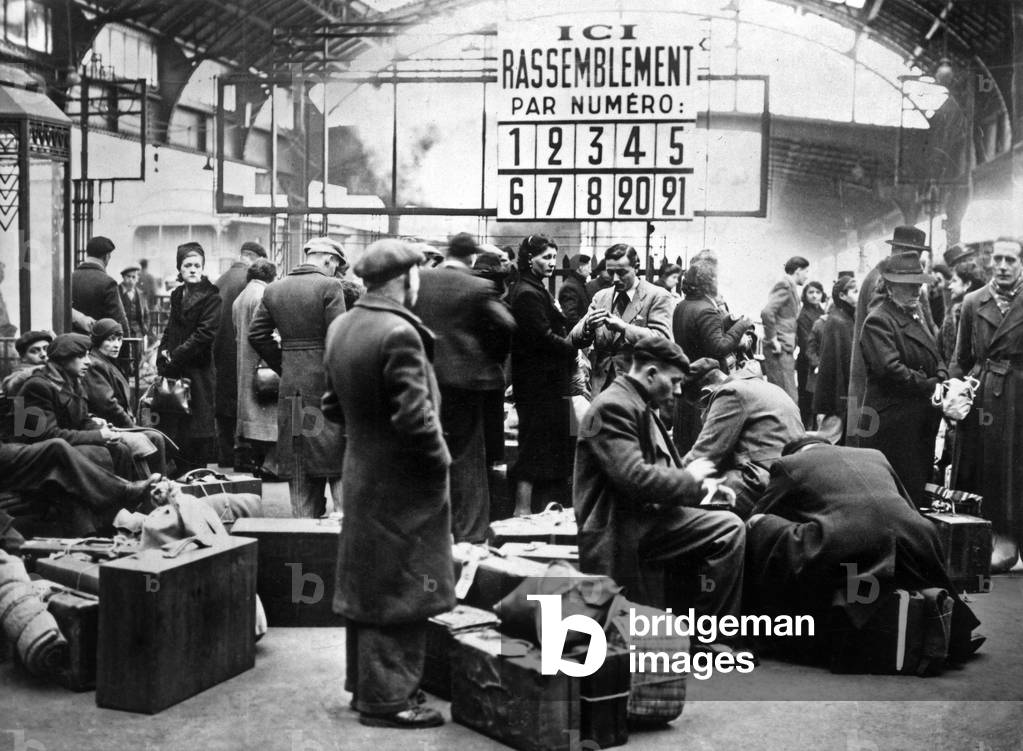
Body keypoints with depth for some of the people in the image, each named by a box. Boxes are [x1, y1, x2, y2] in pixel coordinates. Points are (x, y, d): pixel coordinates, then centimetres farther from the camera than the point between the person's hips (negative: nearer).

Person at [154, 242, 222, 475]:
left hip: (198, 371, -6)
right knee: (171, 429, 5)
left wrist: (175, 356, -12)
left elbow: (206, 333, -13)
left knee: (196, 431, -5)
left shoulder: (211, 296, -5)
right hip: (173, 371, 6)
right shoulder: (177, 295, 16)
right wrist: (163, 353, 3)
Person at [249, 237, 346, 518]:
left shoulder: (274, 289, 9)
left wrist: (282, 365, 14)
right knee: (340, 464, 2)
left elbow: (256, 334, 10)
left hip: (291, 386, 5)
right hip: (325, 382, -5)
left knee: (299, 467, 11)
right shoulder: (330, 286, -9)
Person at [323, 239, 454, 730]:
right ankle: (387, 698, 9)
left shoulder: (342, 327, 6)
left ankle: (364, 685, 30)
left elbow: (333, 405, 13)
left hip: (361, 475, 9)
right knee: (399, 590, 1)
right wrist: (440, 460, -11)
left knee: (367, 583, 18)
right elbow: (415, 417, -25)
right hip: (402, 484, -9)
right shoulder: (398, 334, -22)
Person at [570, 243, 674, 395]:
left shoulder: (657, 296, -2)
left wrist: (623, 328, -24)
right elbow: (575, 337, 9)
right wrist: (587, 325, -15)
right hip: (601, 386, 4)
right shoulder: (600, 297, 14)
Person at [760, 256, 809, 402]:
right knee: (789, 399, -12)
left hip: (785, 349, 10)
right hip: (779, 350, -10)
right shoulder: (785, 286, -11)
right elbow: (766, 312, -24)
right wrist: (773, 339, -19)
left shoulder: (790, 286, 18)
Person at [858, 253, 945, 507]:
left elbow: (935, 358, 20)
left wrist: (942, 381, -1)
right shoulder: (878, 321, -11)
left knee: (922, 488, 10)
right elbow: (890, 368, -21)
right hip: (893, 424, -8)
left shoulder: (918, 313, 18)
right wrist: (931, 387, -16)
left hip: (923, 422, 9)